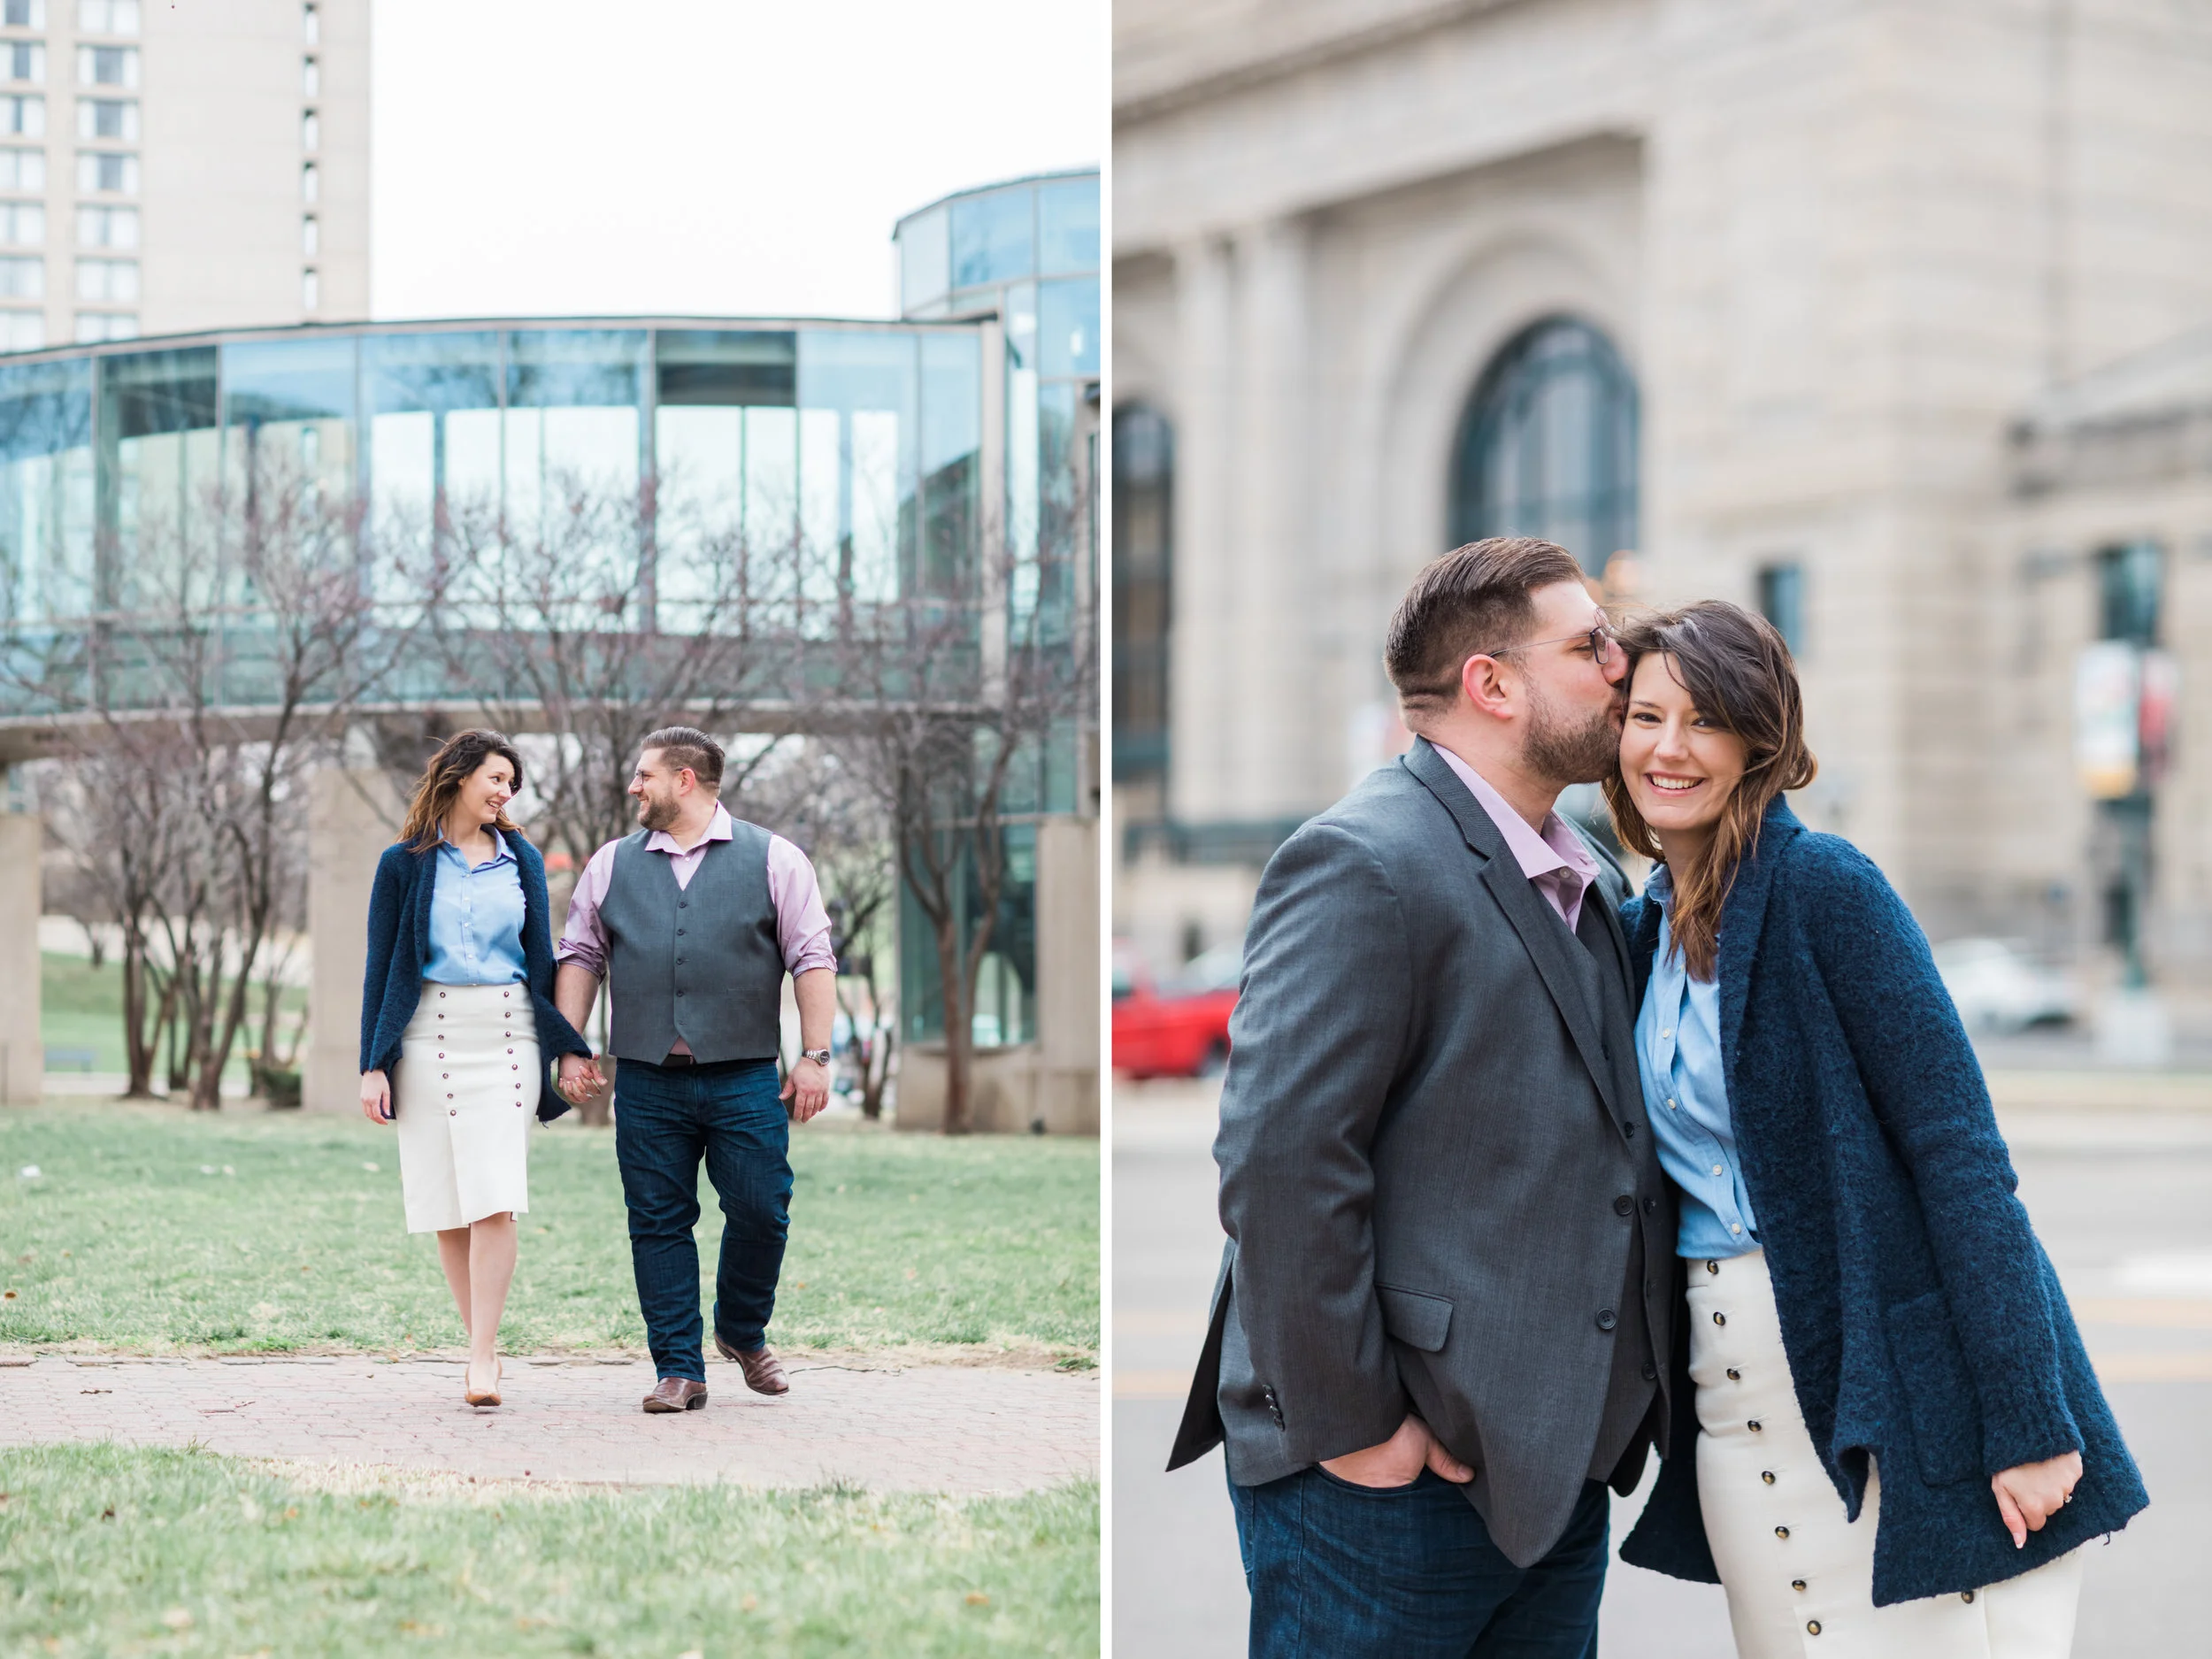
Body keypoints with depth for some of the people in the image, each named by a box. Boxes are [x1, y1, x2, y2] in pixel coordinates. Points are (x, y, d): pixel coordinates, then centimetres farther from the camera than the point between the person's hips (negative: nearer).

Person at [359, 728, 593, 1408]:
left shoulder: (522, 860, 12)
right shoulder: (405, 863, 6)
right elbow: (381, 966, 6)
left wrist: (566, 1047, 10)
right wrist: (373, 1064, -1)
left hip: (507, 1035, 0)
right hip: (429, 1037, 0)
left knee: (495, 1199, -11)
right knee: (447, 1205, 2)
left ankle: (481, 1359, -12)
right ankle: (483, 1347, 12)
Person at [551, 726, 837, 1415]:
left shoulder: (773, 859, 4)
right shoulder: (612, 865, 12)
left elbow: (813, 959, 2)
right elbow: (579, 958, 15)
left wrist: (814, 1057, -5)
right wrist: (571, 1049, 6)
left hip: (745, 1080, -2)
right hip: (646, 1081, 2)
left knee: (761, 1213, -2)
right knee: (658, 1224, 2)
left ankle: (743, 1333, 24)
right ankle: (678, 1370, 10)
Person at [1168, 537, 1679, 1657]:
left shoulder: (1594, 886, 14)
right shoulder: (1364, 863, -14)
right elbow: (1279, 1156, -21)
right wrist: (1349, 1424, -19)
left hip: (1552, 1468, 8)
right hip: (1386, 1482, -8)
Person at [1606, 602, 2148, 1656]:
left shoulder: (1823, 886, -11)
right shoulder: (1644, 931, 10)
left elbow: (1958, 1151, -16)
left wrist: (2029, 1422, -20)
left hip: (1896, 1386, -6)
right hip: (1735, 1403, 6)